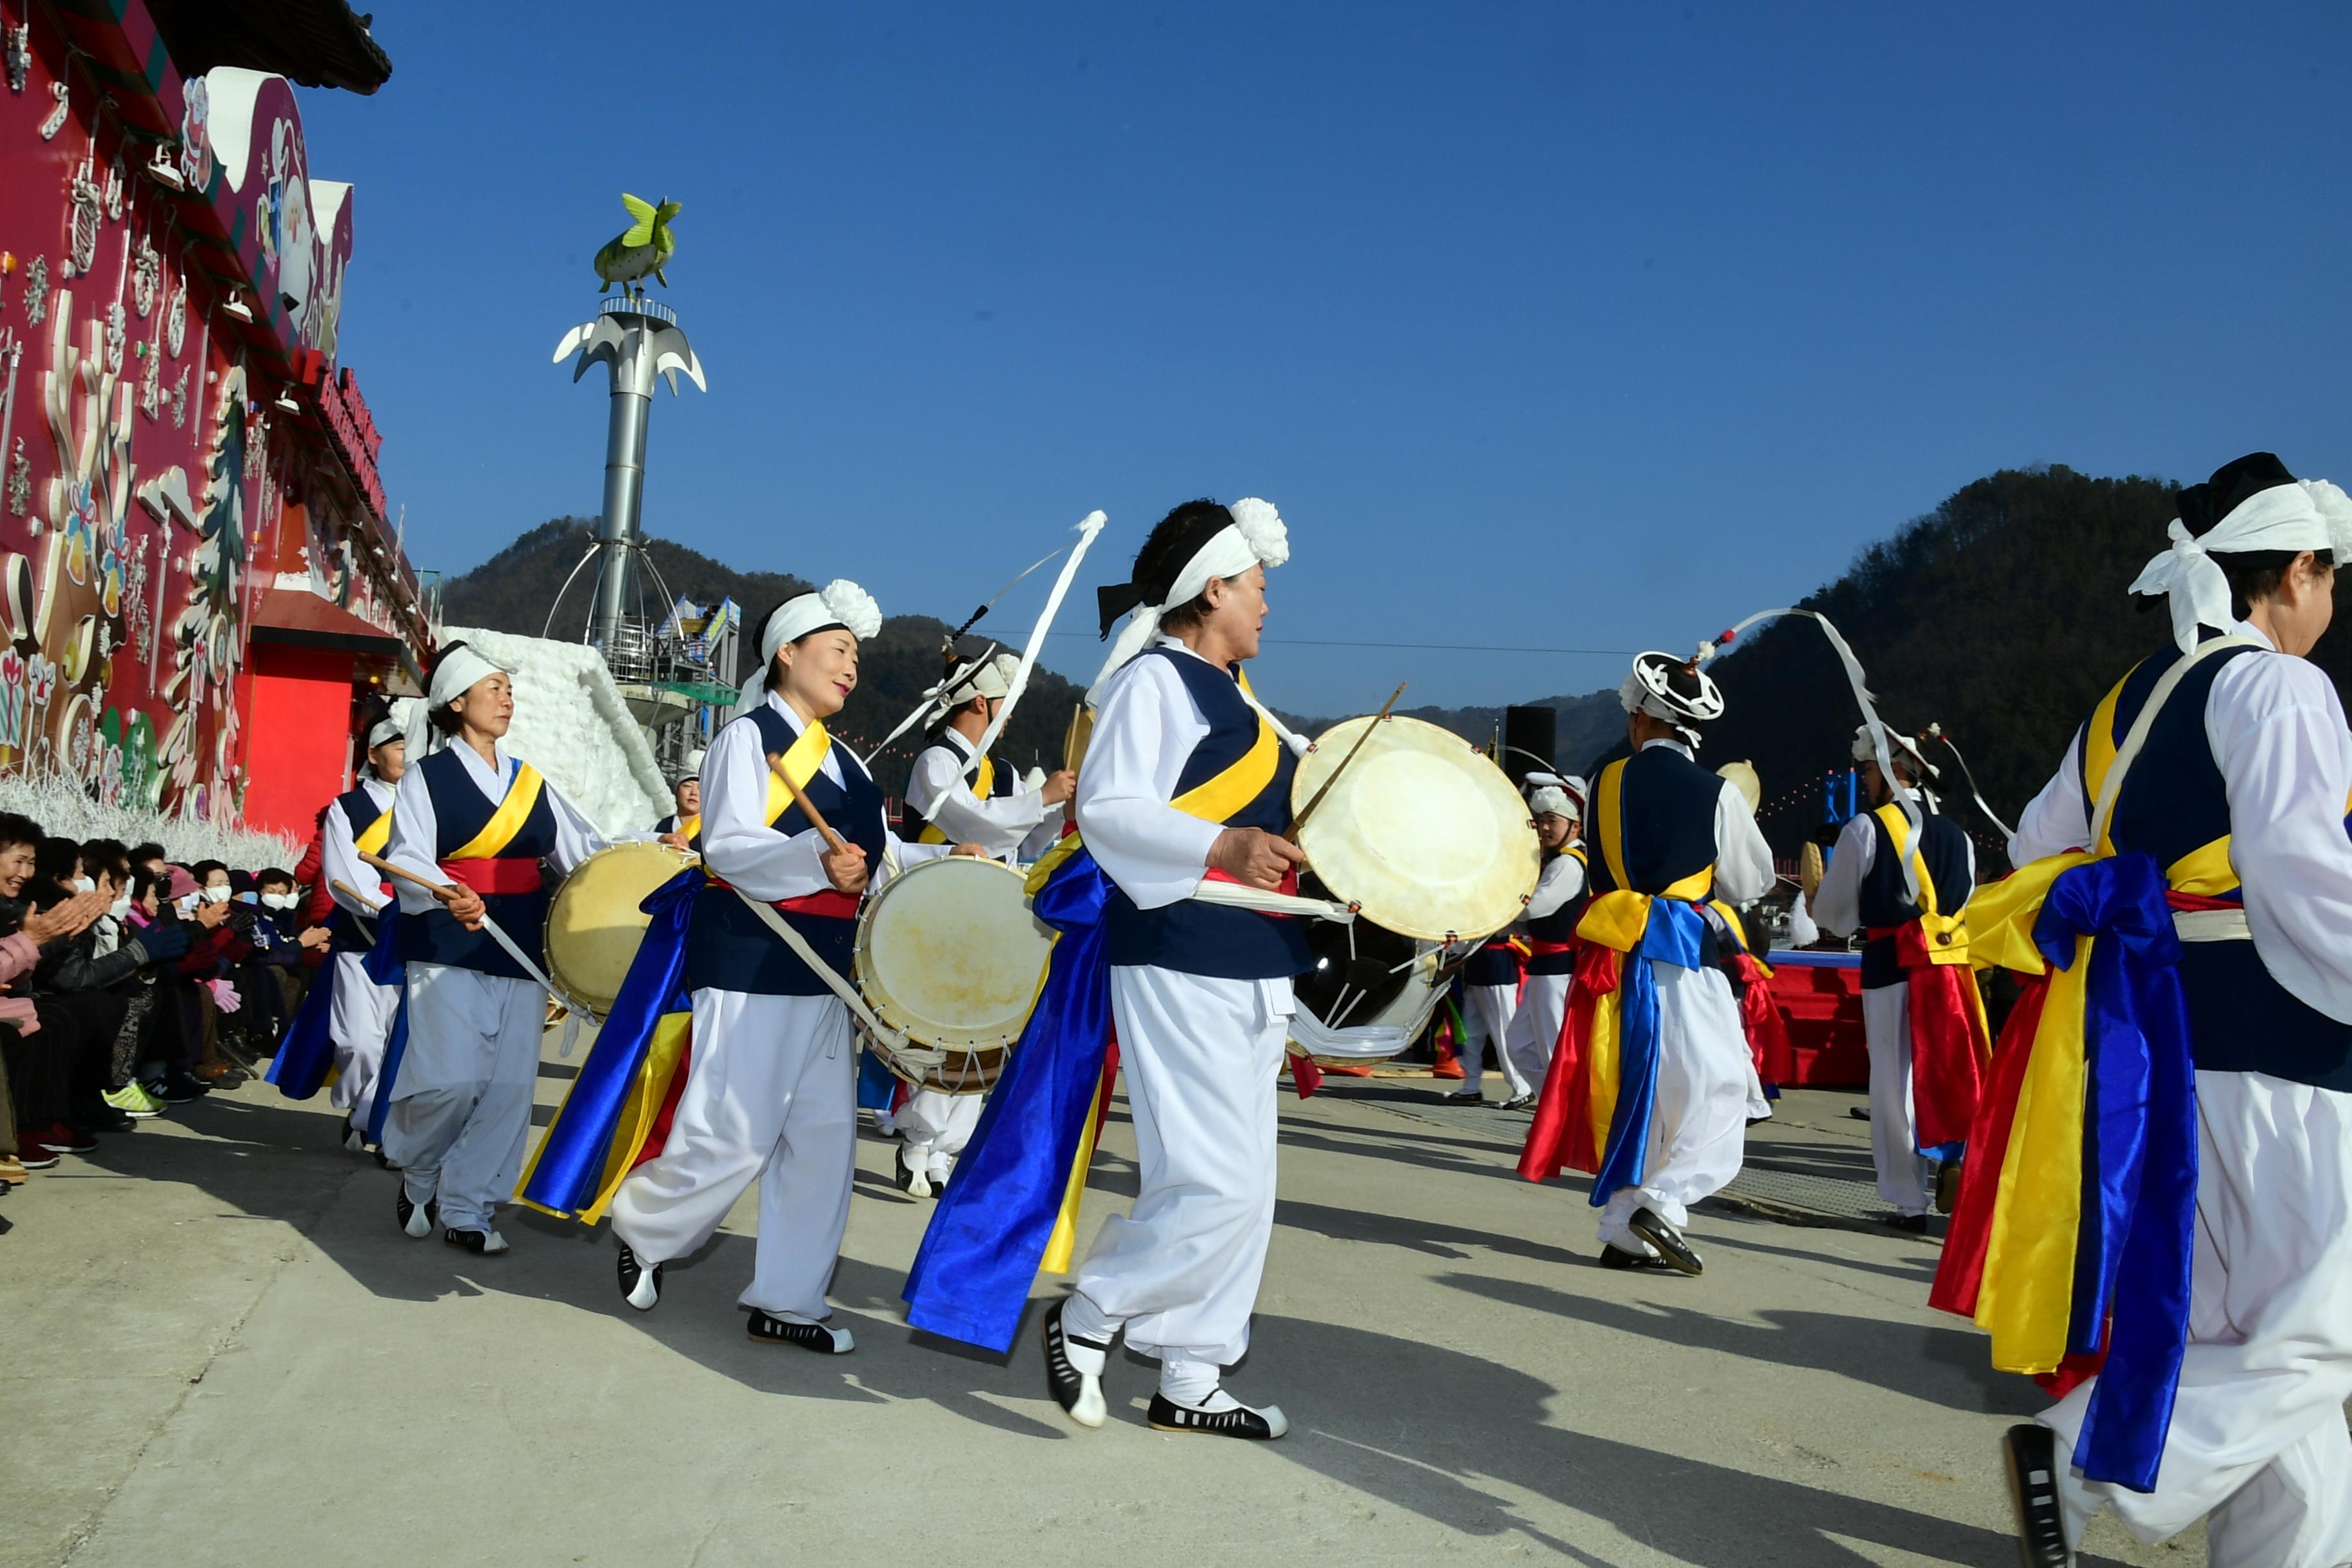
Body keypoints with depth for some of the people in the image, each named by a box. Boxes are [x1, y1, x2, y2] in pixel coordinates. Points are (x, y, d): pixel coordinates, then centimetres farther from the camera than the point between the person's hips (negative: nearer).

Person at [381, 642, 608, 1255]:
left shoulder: (532, 784, 15)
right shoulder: (427, 778, 0)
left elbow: (584, 850, 15)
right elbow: (409, 860, -12)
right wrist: (446, 895, -34)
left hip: (520, 954, 5)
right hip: (449, 952, -5)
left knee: (509, 1087, 1)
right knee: (452, 1082, -14)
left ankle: (466, 1207, 13)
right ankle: (418, 1177, 15)